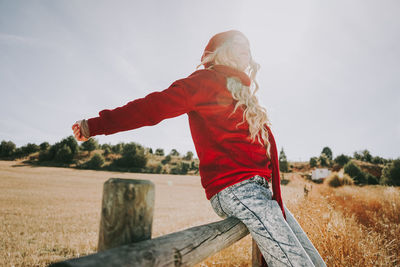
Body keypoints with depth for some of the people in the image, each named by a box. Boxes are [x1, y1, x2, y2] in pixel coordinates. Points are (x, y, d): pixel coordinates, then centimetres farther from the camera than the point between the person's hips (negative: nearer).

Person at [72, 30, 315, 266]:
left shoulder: (242, 92, 25)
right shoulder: (207, 81, 1)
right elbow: (154, 107, -4)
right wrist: (95, 126, -5)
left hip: (257, 188, 9)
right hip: (237, 188, -9)